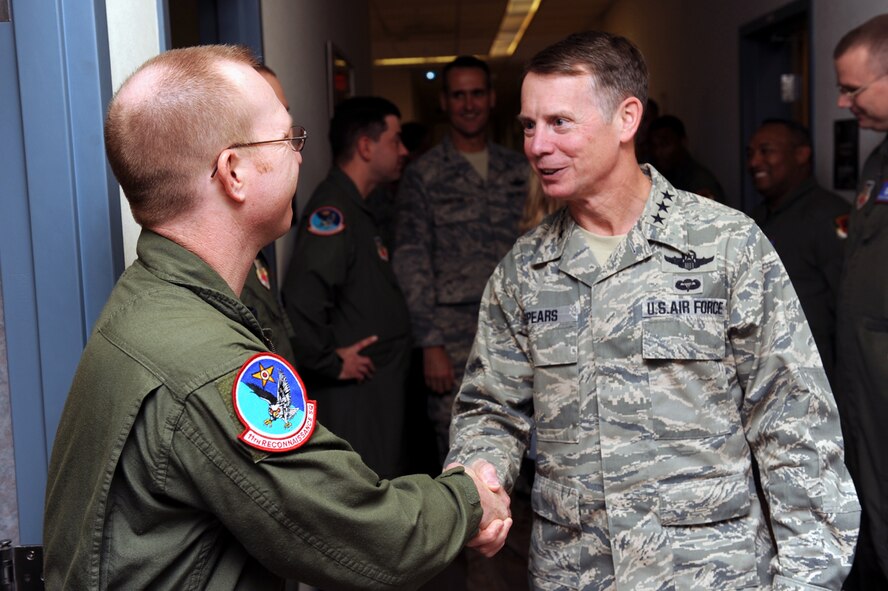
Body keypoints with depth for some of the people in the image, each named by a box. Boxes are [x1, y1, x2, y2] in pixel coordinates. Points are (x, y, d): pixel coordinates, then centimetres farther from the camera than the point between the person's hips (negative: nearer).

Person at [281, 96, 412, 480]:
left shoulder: (356, 208, 14)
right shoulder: (332, 211, -19)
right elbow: (302, 300, -31)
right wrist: (330, 362, -20)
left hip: (379, 388, 10)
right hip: (355, 389, -10)